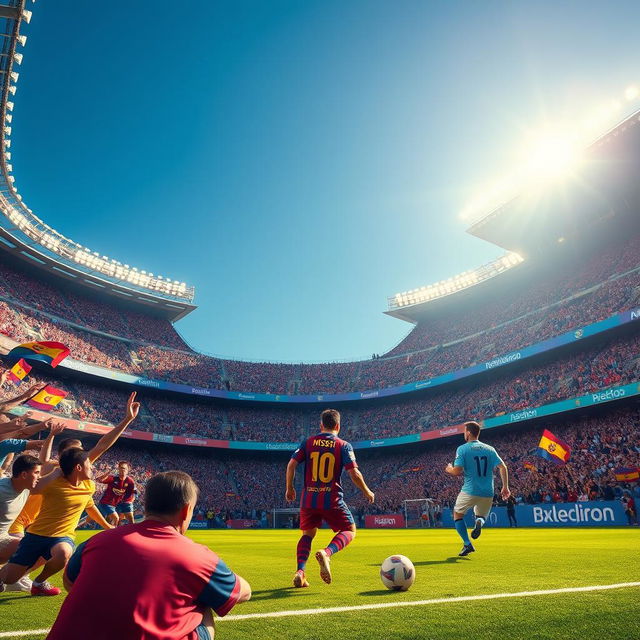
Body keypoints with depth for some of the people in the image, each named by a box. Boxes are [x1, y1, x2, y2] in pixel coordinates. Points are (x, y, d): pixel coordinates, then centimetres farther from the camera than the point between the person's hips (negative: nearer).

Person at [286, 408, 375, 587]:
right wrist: (367, 491, 8)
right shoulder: (343, 445, -2)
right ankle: (327, 553, -15)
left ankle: (300, 571, 1)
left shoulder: (308, 442, 5)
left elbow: (291, 465, 0)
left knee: (308, 533, 22)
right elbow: (354, 473, -9)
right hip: (332, 499, -3)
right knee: (349, 530, 14)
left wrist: (289, 488, 13)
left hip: (309, 498, 3)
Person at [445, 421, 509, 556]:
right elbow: (503, 467, 1)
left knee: (457, 514, 18)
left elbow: (457, 471, -11)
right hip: (488, 493, 4)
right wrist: (505, 487, 6)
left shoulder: (462, 449, -6)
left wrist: (449, 469, 10)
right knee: (481, 516, 26)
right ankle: (480, 521, -10)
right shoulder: (490, 449, 7)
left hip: (470, 491, -4)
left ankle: (467, 544, 5)